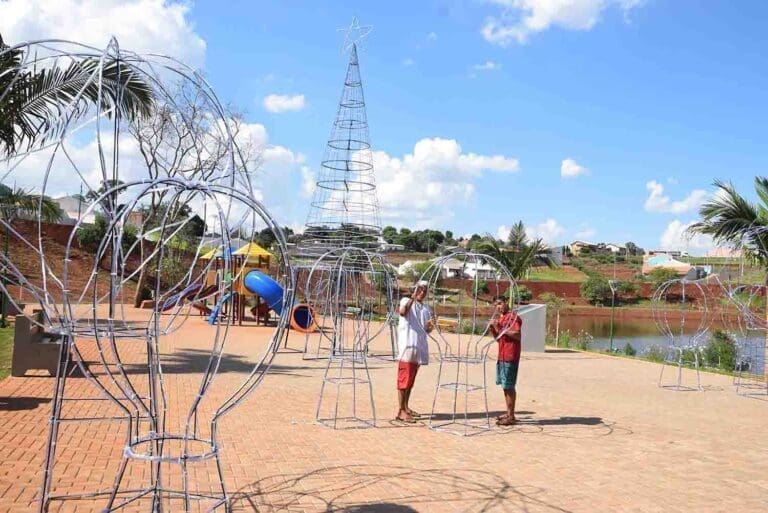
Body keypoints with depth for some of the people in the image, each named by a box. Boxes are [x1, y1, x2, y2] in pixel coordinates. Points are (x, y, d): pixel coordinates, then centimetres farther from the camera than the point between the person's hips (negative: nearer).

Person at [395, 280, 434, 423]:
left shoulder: (426, 309, 18)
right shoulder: (406, 301, -1)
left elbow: (427, 330, 16)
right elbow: (403, 312, -25)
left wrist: (430, 326, -6)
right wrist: (413, 297, -33)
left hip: (419, 347, 7)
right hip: (407, 346, -7)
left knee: (411, 379, 13)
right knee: (404, 379, -8)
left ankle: (406, 407, 23)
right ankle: (401, 411, -8)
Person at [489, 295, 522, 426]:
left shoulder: (513, 317, -10)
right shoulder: (500, 318, 17)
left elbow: (517, 335, -21)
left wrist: (500, 328, -20)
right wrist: (493, 327, 6)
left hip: (510, 357, -9)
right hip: (502, 356, 9)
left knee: (509, 386, -7)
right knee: (505, 386, 13)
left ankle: (511, 417, -3)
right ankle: (508, 413, 21)